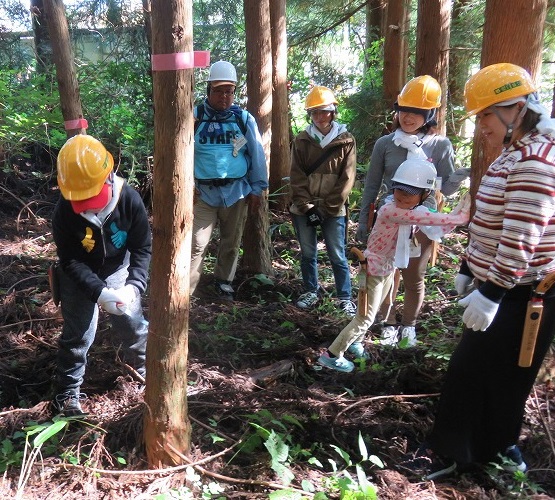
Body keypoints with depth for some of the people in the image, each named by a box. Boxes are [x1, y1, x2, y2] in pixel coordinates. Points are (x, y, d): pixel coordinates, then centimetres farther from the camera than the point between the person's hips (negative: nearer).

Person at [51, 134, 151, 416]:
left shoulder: (129, 199, -25)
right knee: (77, 334, 3)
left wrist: (133, 286, -31)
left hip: (118, 271, 2)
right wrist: (99, 292, -34)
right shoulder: (64, 211, -26)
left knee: (132, 323, 12)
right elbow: (70, 261, -21)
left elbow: (143, 248, -18)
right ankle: (67, 390, 22)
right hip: (79, 279, -1)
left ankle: (141, 364, 39)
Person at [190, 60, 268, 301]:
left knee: (231, 243, 14)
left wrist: (257, 189, 2)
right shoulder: (195, 117, -2)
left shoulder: (244, 119, 1)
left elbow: (257, 155, 4)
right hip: (203, 192, -2)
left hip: (236, 191, 2)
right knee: (197, 244, -3)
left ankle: (224, 281, 32)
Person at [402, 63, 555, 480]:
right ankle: (499, 446, 37)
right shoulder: (513, 154, 12)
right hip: (503, 287, 9)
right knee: (503, 375, 20)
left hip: (521, 294, -9)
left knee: (470, 371, 1)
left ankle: (451, 451, 19)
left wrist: (491, 294, -24)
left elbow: (521, 240, -26)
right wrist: (469, 269, 18)